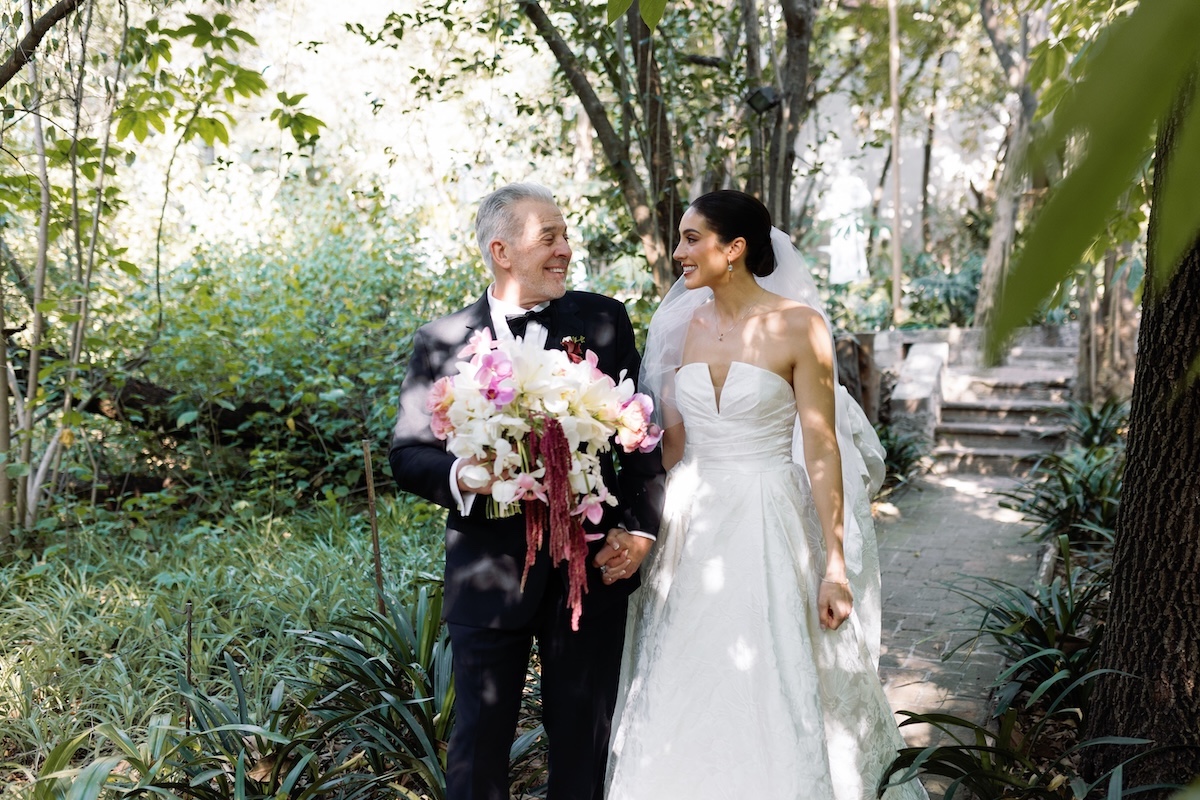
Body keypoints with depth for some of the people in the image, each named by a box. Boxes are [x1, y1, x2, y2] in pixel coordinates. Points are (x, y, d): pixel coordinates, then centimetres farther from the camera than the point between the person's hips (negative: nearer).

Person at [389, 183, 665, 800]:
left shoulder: (605, 321, 2)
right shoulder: (441, 341, -1)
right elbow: (407, 455, 0)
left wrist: (639, 529, -8)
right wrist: (461, 476, -21)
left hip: (594, 566, 1)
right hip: (489, 578, -1)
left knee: (583, 743, 15)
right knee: (479, 747, 10)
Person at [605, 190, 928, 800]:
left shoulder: (797, 325, -8)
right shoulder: (683, 325, 6)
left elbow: (822, 449, -10)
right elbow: (672, 442, 10)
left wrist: (835, 564, -13)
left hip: (770, 526, -4)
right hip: (690, 528, 5)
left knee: (773, 697, 2)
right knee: (683, 701, 10)